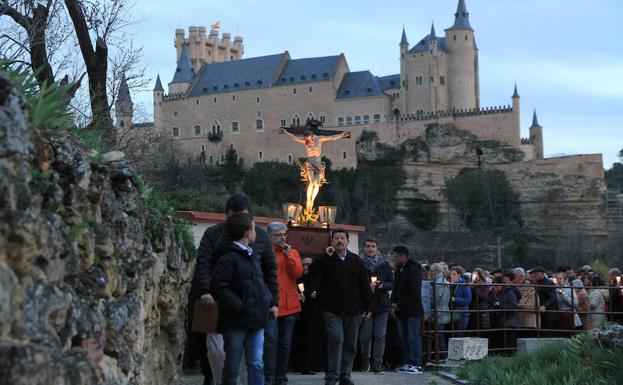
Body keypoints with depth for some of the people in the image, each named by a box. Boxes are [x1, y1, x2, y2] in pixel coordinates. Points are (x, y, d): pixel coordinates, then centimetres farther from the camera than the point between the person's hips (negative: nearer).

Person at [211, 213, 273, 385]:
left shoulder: (253, 256, 15)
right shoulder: (228, 258, -11)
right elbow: (218, 287, -18)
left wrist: (266, 300, 10)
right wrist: (239, 306, -21)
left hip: (255, 320, 7)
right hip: (236, 321, -6)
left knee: (256, 364, 2)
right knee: (232, 365, 5)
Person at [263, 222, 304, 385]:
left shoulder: (293, 253, 12)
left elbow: (298, 273, -2)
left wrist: (288, 255, -11)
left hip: (289, 305, 4)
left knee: (285, 343, 10)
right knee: (271, 340, -14)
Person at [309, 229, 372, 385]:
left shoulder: (356, 260, 9)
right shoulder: (326, 259, 2)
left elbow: (364, 284, 10)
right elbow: (312, 272, -17)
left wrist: (368, 306, 6)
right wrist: (326, 255, -21)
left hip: (353, 310, 3)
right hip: (332, 309, -3)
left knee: (350, 344, 9)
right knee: (336, 339, -16)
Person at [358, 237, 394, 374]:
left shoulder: (384, 264, 8)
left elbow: (392, 284, 9)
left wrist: (382, 285, -10)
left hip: (381, 305, 2)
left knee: (380, 335, -3)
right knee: (365, 335, 1)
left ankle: (378, 363, 1)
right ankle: (365, 360, 21)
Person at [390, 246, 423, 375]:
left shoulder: (414, 270, -12)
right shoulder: (399, 270, 15)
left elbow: (413, 292, -19)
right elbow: (396, 288, 20)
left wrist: (399, 304, -16)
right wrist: (393, 302, 2)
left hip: (412, 311, -9)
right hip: (401, 311, 9)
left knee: (413, 338, -7)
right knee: (404, 338, 10)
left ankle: (417, 365, -4)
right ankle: (408, 363, 16)